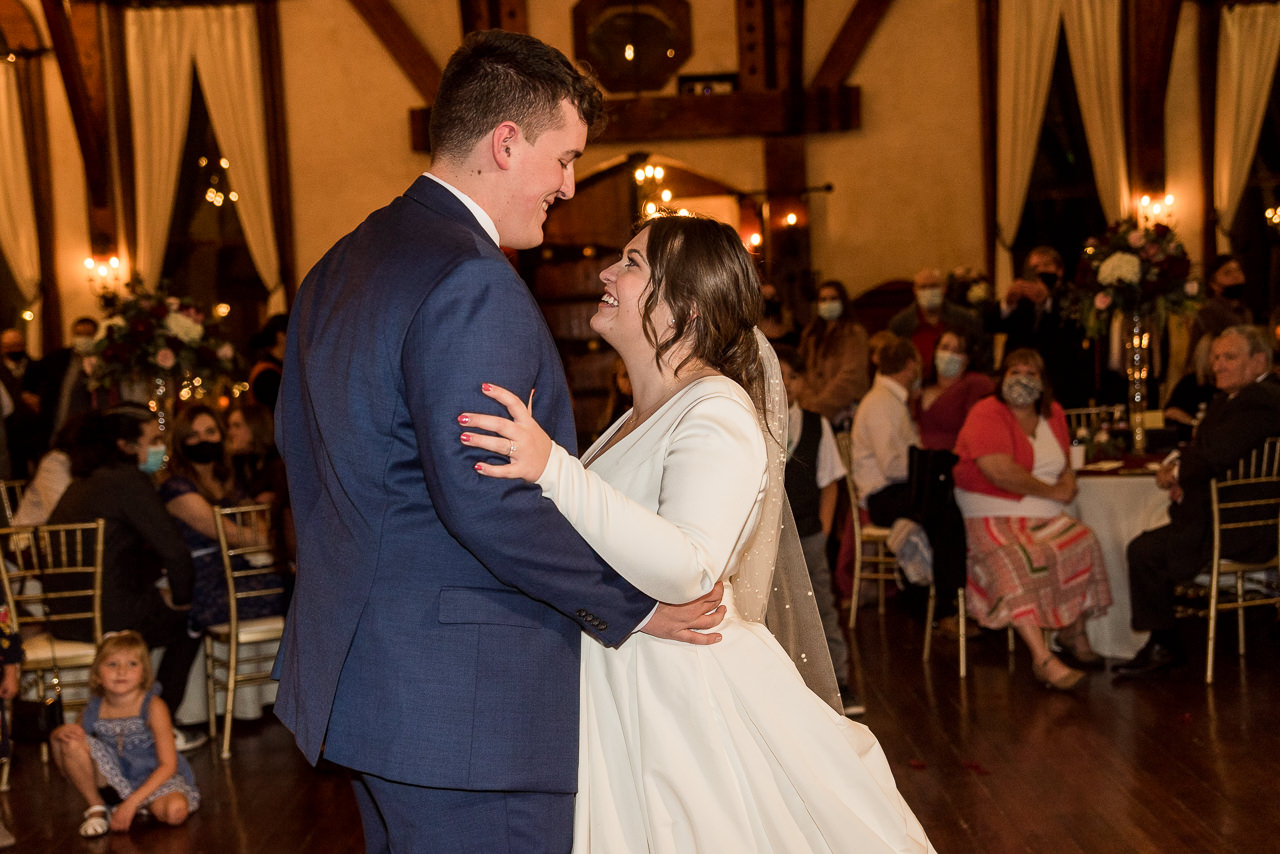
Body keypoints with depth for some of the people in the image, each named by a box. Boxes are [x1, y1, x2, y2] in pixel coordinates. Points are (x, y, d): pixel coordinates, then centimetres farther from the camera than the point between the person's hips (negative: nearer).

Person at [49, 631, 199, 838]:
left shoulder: (153, 707, -18)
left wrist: (131, 802, -27)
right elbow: (68, 770, 1)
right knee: (71, 743, -18)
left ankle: (138, 806, -3)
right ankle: (97, 808, 1)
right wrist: (58, 735, -20)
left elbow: (168, 765, -20)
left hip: (155, 777, -4)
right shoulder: (93, 712, -7)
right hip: (117, 778, 4)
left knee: (175, 811, -37)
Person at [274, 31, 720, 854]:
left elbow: (299, 441, 20)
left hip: (364, 666, 11)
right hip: (464, 701, -11)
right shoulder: (471, 281, -20)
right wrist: (632, 604, -15)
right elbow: (486, 500, -26)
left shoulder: (340, 267, 13)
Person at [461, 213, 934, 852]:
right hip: (620, 695, 9)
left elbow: (686, 567, -34)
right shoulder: (644, 417, 13)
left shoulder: (718, 414, -18)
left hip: (684, 698, -9)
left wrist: (552, 468, -43)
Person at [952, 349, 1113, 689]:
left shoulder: (1053, 414, 14)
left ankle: (1074, 634, 4)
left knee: (1084, 544, -14)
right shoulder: (987, 414, -11)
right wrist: (1052, 491, -13)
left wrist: (1068, 480, -3)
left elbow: (1063, 460, 23)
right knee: (1017, 562, -32)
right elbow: (1000, 471, -22)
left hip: (1045, 515, 7)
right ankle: (1043, 659, -36)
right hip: (992, 516, -7)